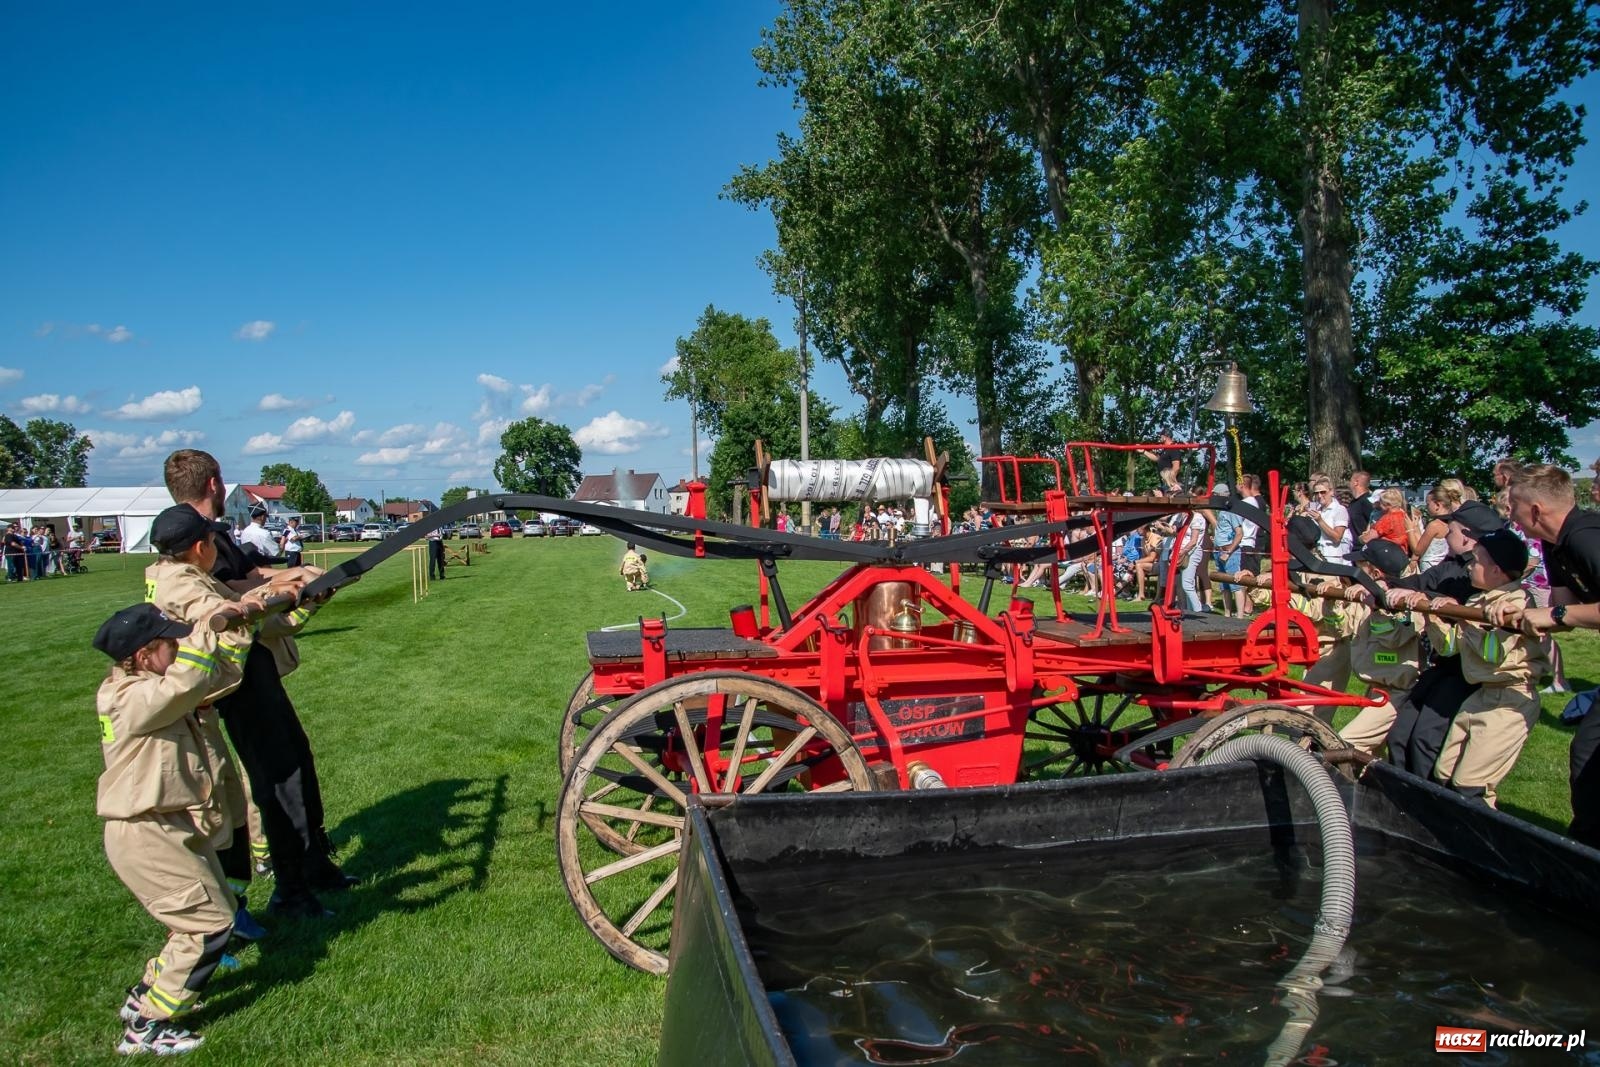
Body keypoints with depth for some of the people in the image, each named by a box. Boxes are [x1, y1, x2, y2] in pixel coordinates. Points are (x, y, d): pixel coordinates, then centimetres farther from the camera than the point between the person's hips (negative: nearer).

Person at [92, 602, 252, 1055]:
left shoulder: (157, 686, 5)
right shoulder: (131, 699, -23)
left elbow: (217, 673, 6)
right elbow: (187, 681, -40)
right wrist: (215, 621, -32)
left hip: (177, 830, 10)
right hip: (146, 838, -10)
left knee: (209, 911, 21)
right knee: (210, 924, -5)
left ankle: (147, 993, 35)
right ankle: (147, 1027, 8)